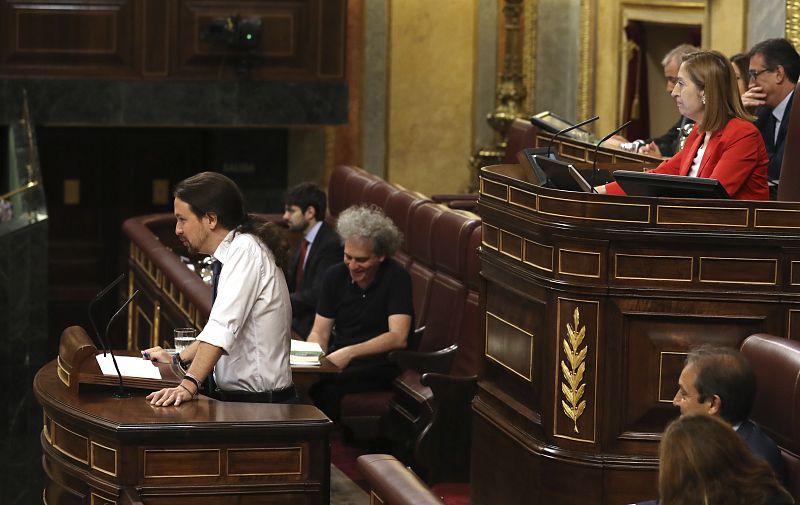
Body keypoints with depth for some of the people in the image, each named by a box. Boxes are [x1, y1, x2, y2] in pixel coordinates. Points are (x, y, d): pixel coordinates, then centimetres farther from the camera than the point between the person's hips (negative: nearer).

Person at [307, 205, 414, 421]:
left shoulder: (396, 278, -9)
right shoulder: (335, 276, 6)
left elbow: (398, 338, -19)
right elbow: (319, 333, 9)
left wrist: (349, 353, -29)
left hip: (380, 364, -4)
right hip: (337, 361, 5)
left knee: (327, 387, -33)